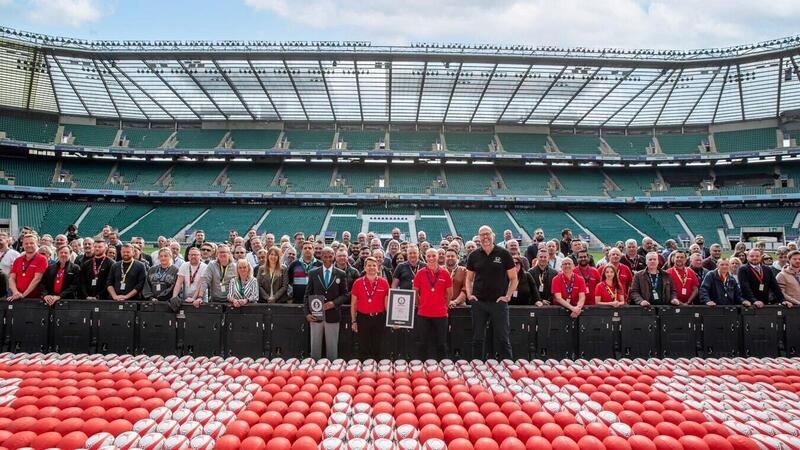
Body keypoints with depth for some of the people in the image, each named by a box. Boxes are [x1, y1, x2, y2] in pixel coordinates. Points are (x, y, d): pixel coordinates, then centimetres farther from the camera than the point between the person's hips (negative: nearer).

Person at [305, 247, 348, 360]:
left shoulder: (341, 274, 2)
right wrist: (307, 313, -4)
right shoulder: (313, 273, 4)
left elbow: (345, 295, 4)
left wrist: (334, 303, -14)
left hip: (332, 315, -1)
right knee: (315, 346, 9)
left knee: (332, 346, 7)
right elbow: (307, 294, 5)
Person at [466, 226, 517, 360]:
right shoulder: (474, 256, 7)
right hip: (478, 303, 2)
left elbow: (513, 278, 3)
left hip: (498, 302, -2)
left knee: (502, 339, 2)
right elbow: (469, 278, 15)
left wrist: (508, 296, -5)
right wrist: (469, 295, 1)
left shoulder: (503, 254, 0)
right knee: (477, 339, 9)